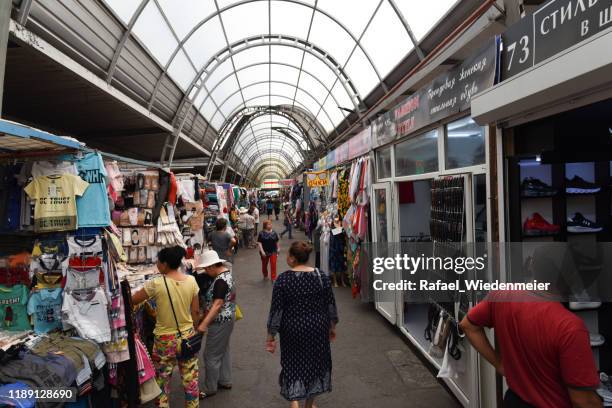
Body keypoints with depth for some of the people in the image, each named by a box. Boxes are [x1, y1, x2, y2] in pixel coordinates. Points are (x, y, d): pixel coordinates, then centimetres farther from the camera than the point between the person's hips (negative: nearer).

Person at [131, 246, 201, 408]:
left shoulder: (156, 284, -20)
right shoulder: (191, 281, -8)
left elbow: (132, 301, -8)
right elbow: (196, 312, -1)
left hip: (165, 339, -3)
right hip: (187, 335, 4)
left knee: (162, 379, 17)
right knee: (190, 376, 18)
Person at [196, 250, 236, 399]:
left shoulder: (220, 281, -26)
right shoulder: (226, 271, 3)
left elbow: (217, 304, -33)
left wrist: (204, 324, -38)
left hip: (220, 321, -10)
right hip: (227, 318, 10)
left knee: (211, 355, 3)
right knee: (224, 350, 21)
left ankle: (211, 388, 18)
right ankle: (225, 381, 34)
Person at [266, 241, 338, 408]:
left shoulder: (283, 279, -15)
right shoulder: (321, 276, -8)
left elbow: (276, 309, -12)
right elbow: (331, 305, -1)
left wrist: (271, 336, -2)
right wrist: (332, 327, 13)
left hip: (293, 330, -2)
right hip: (317, 328, 2)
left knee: (293, 365, 18)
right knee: (315, 362, 20)